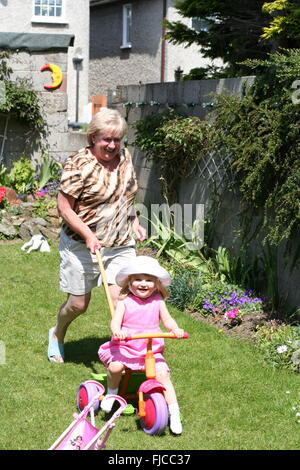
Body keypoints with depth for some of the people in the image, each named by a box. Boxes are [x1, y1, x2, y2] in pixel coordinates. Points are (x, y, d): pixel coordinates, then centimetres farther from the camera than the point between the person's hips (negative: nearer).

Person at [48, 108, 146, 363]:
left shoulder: (124, 156, 3)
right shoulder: (79, 164, -17)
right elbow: (64, 208, -15)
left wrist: (135, 223, 10)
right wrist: (88, 236, -23)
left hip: (121, 246, 4)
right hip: (82, 246, -4)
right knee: (78, 304, 9)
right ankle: (57, 335, 40)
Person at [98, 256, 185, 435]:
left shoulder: (158, 301, 5)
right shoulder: (125, 302, -2)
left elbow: (167, 320, 2)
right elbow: (116, 321, -11)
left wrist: (176, 329, -21)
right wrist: (117, 331, -35)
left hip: (152, 349, 1)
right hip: (125, 346, -1)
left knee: (162, 374, -18)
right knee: (115, 366, -29)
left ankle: (174, 413, -11)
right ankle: (111, 392, 5)